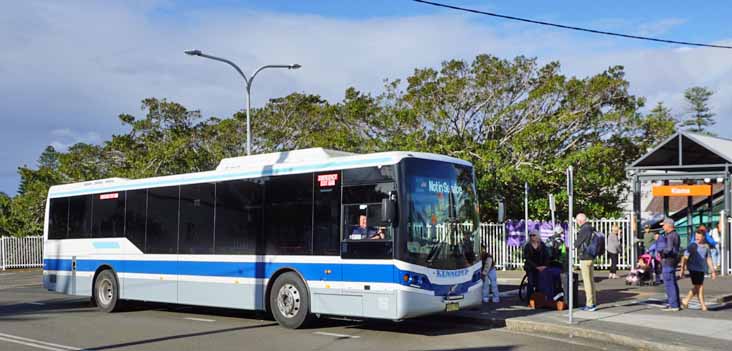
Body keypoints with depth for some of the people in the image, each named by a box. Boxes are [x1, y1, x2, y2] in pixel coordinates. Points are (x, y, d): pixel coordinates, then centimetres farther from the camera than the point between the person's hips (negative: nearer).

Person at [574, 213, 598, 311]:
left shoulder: (583, 230, -18)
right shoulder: (592, 229, 8)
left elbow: (577, 244, -10)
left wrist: (572, 247, 11)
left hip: (585, 258, -9)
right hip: (592, 258, 9)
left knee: (587, 282, -4)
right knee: (592, 281, 14)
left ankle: (589, 305, -2)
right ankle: (593, 303, 19)